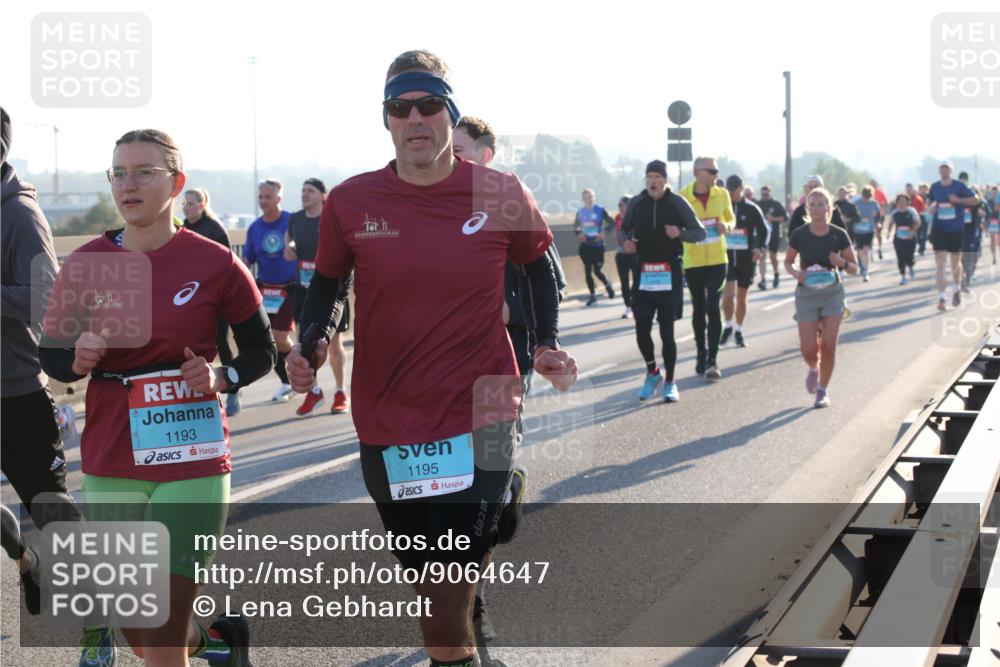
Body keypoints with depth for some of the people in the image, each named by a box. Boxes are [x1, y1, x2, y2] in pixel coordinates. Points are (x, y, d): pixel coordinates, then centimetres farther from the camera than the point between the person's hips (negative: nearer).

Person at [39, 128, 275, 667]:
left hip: (191, 464, -3)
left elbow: (261, 351, 5)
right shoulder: (86, 264, 0)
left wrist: (221, 377, -15)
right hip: (109, 466, 3)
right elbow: (50, 356, 7)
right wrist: (78, 360, -15)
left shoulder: (214, 263, -6)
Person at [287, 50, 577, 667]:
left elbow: (538, 265, 14)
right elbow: (327, 284, 13)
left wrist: (546, 344, 4)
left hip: (480, 421, -2)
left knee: (448, 589, -8)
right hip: (386, 425, 2)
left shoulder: (502, 195, -4)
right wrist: (311, 345, -4)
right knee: (426, 580, 12)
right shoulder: (350, 202, -2)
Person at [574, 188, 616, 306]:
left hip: (598, 244, -3)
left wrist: (604, 232, -18)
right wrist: (579, 233, -5)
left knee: (597, 270, -5)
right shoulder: (580, 212, 4)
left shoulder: (600, 210, -5)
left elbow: (611, 222, -3)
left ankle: (608, 284, 26)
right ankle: (593, 295, 15)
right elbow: (575, 226, 16)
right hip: (585, 245, 3)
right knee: (587, 271, 3)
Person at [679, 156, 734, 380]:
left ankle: (712, 359, -8)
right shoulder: (683, 197, -8)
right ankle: (701, 354, 25)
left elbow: (730, 218, 14)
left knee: (713, 307, -9)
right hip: (693, 261, -1)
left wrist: (726, 226, -8)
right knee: (698, 309, 10)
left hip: (717, 259, 1)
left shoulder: (722, 194, 0)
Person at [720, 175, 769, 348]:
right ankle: (728, 326, 7)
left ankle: (738, 331, 21)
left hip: (746, 257, 0)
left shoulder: (752, 209, -1)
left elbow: (764, 229, 6)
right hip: (726, 256, 0)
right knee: (728, 293, -14)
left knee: (741, 296, 8)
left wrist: (760, 248, -10)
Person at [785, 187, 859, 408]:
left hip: (832, 293, 0)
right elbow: (788, 262, 9)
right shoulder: (800, 235, -6)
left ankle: (823, 390, 14)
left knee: (828, 346, -3)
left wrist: (842, 263, -19)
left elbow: (854, 268, 3)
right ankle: (814, 369, 30)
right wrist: (795, 272, -13)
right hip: (806, 294, 0)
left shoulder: (839, 235, -5)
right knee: (808, 348, -6)